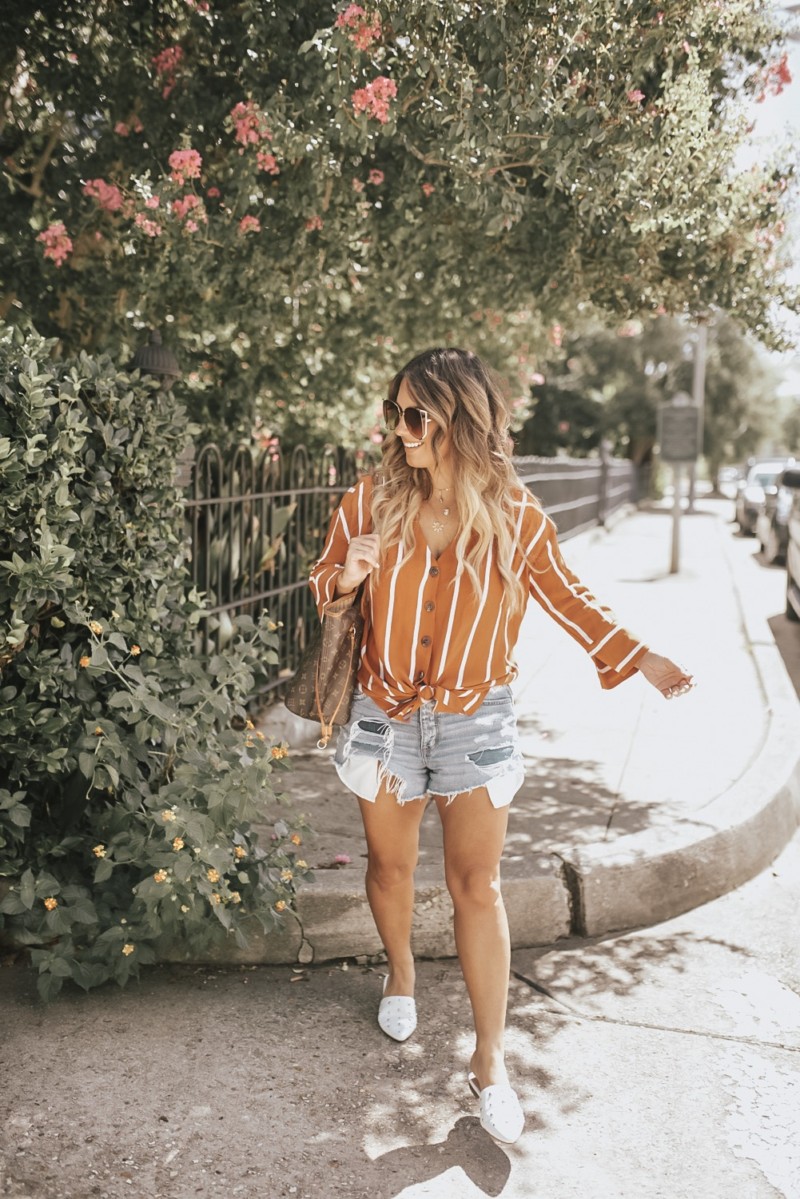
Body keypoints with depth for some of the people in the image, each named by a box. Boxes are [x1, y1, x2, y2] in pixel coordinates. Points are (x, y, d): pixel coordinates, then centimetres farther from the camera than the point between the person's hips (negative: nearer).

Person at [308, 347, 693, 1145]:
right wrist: (345, 577, -23)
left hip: (475, 721, -1)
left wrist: (641, 660, -8)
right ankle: (400, 972, 48)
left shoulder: (513, 516, -11)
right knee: (390, 868, 17)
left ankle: (489, 1060, 16)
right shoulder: (371, 501, -9)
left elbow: (565, 597, 1)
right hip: (385, 715, 2)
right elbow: (322, 584, 2)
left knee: (477, 888, 2)